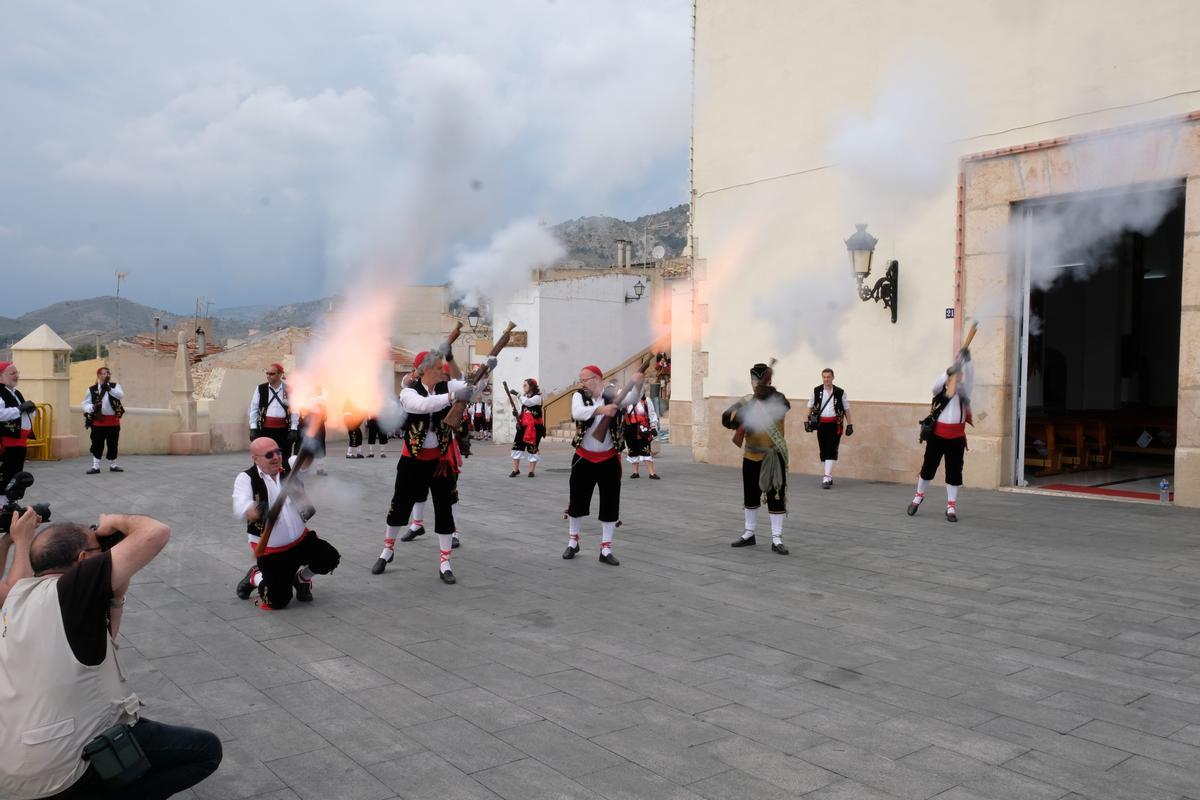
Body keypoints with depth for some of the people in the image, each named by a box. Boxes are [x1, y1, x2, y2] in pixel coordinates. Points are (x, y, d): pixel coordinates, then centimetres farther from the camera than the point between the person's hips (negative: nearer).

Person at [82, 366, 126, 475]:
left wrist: (109, 388, -22)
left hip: (113, 421, 2)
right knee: (97, 445, 0)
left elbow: (121, 395, -14)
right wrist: (92, 407, -20)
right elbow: (85, 403, -1)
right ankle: (95, 467, 7)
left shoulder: (115, 386, 5)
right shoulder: (92, 389, 0)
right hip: (98, 421, -2)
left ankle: (113, 465, 22)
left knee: (113, 444, 9)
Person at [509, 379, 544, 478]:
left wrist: (517, 394, -20)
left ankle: (532, 471, 8)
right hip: (523, 426, 6)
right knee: (517, 446, 1)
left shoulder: (537, 397, -6)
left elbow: (527, 402, -25)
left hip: (534, 427, -6)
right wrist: (516, 414, -4)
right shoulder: (523, 397, 15)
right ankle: (515, 470, 9)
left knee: (532, 449, -2)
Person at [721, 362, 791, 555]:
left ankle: (777, 539, 6)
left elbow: (782, 407, -29)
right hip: (752, 456, 3)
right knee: (750, 497, 14)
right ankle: (749, 534, 30)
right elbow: (727, 417, -11)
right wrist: (741, 417, -32)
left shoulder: (777, 399, -6)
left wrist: (768, 391, -45)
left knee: (776, 497, -2)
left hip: (775, 456, -3)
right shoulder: (746, 402, 1)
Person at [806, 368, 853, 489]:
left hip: (835, 424, -2)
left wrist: (849, 424, 5)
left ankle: (827, 478, -14)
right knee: (823, 450, 6)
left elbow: (846, 409, 8)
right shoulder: (816, 391, 5)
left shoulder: (840, 392, 2)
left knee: (831, 451, -10)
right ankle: (829, 476, 20)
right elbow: (810, 407, 12)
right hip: (821, 424, 2)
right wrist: (809, 420, 3)